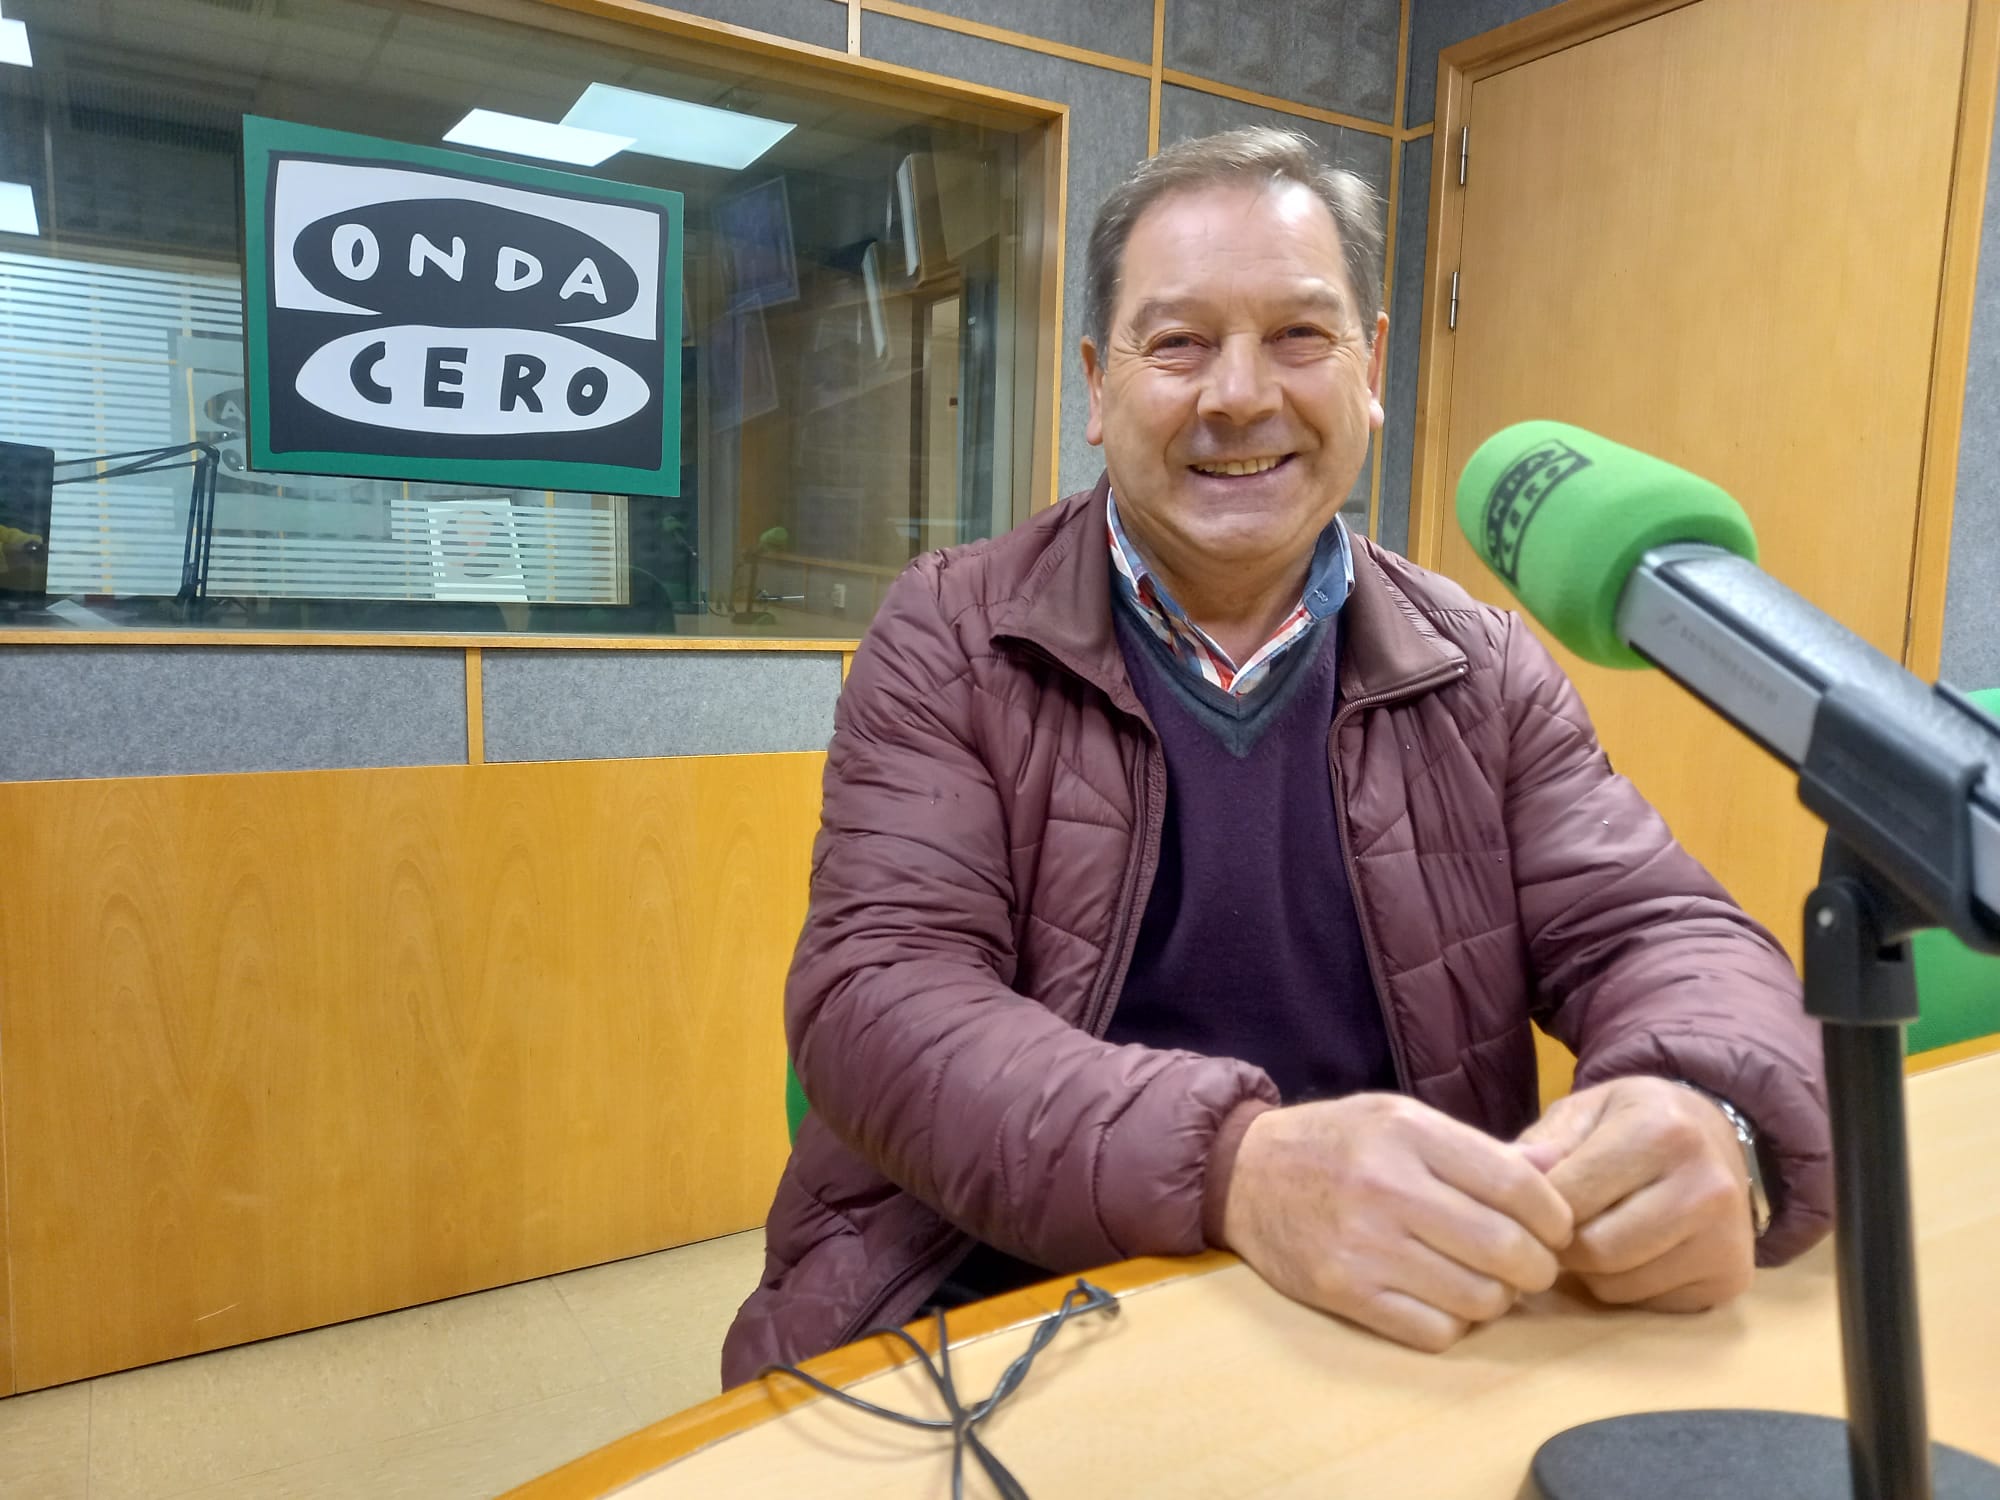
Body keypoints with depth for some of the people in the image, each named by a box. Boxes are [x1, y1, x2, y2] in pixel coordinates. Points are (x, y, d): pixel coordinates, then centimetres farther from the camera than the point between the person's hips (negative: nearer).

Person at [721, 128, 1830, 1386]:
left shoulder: (1483, 672, 8)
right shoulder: (948, 642, -1)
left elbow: (1664, 934, 4)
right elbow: (882, 994, -11)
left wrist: (1714, 1122, -21)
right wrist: (1236, 1163, -28)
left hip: (1406, 1338, 5)